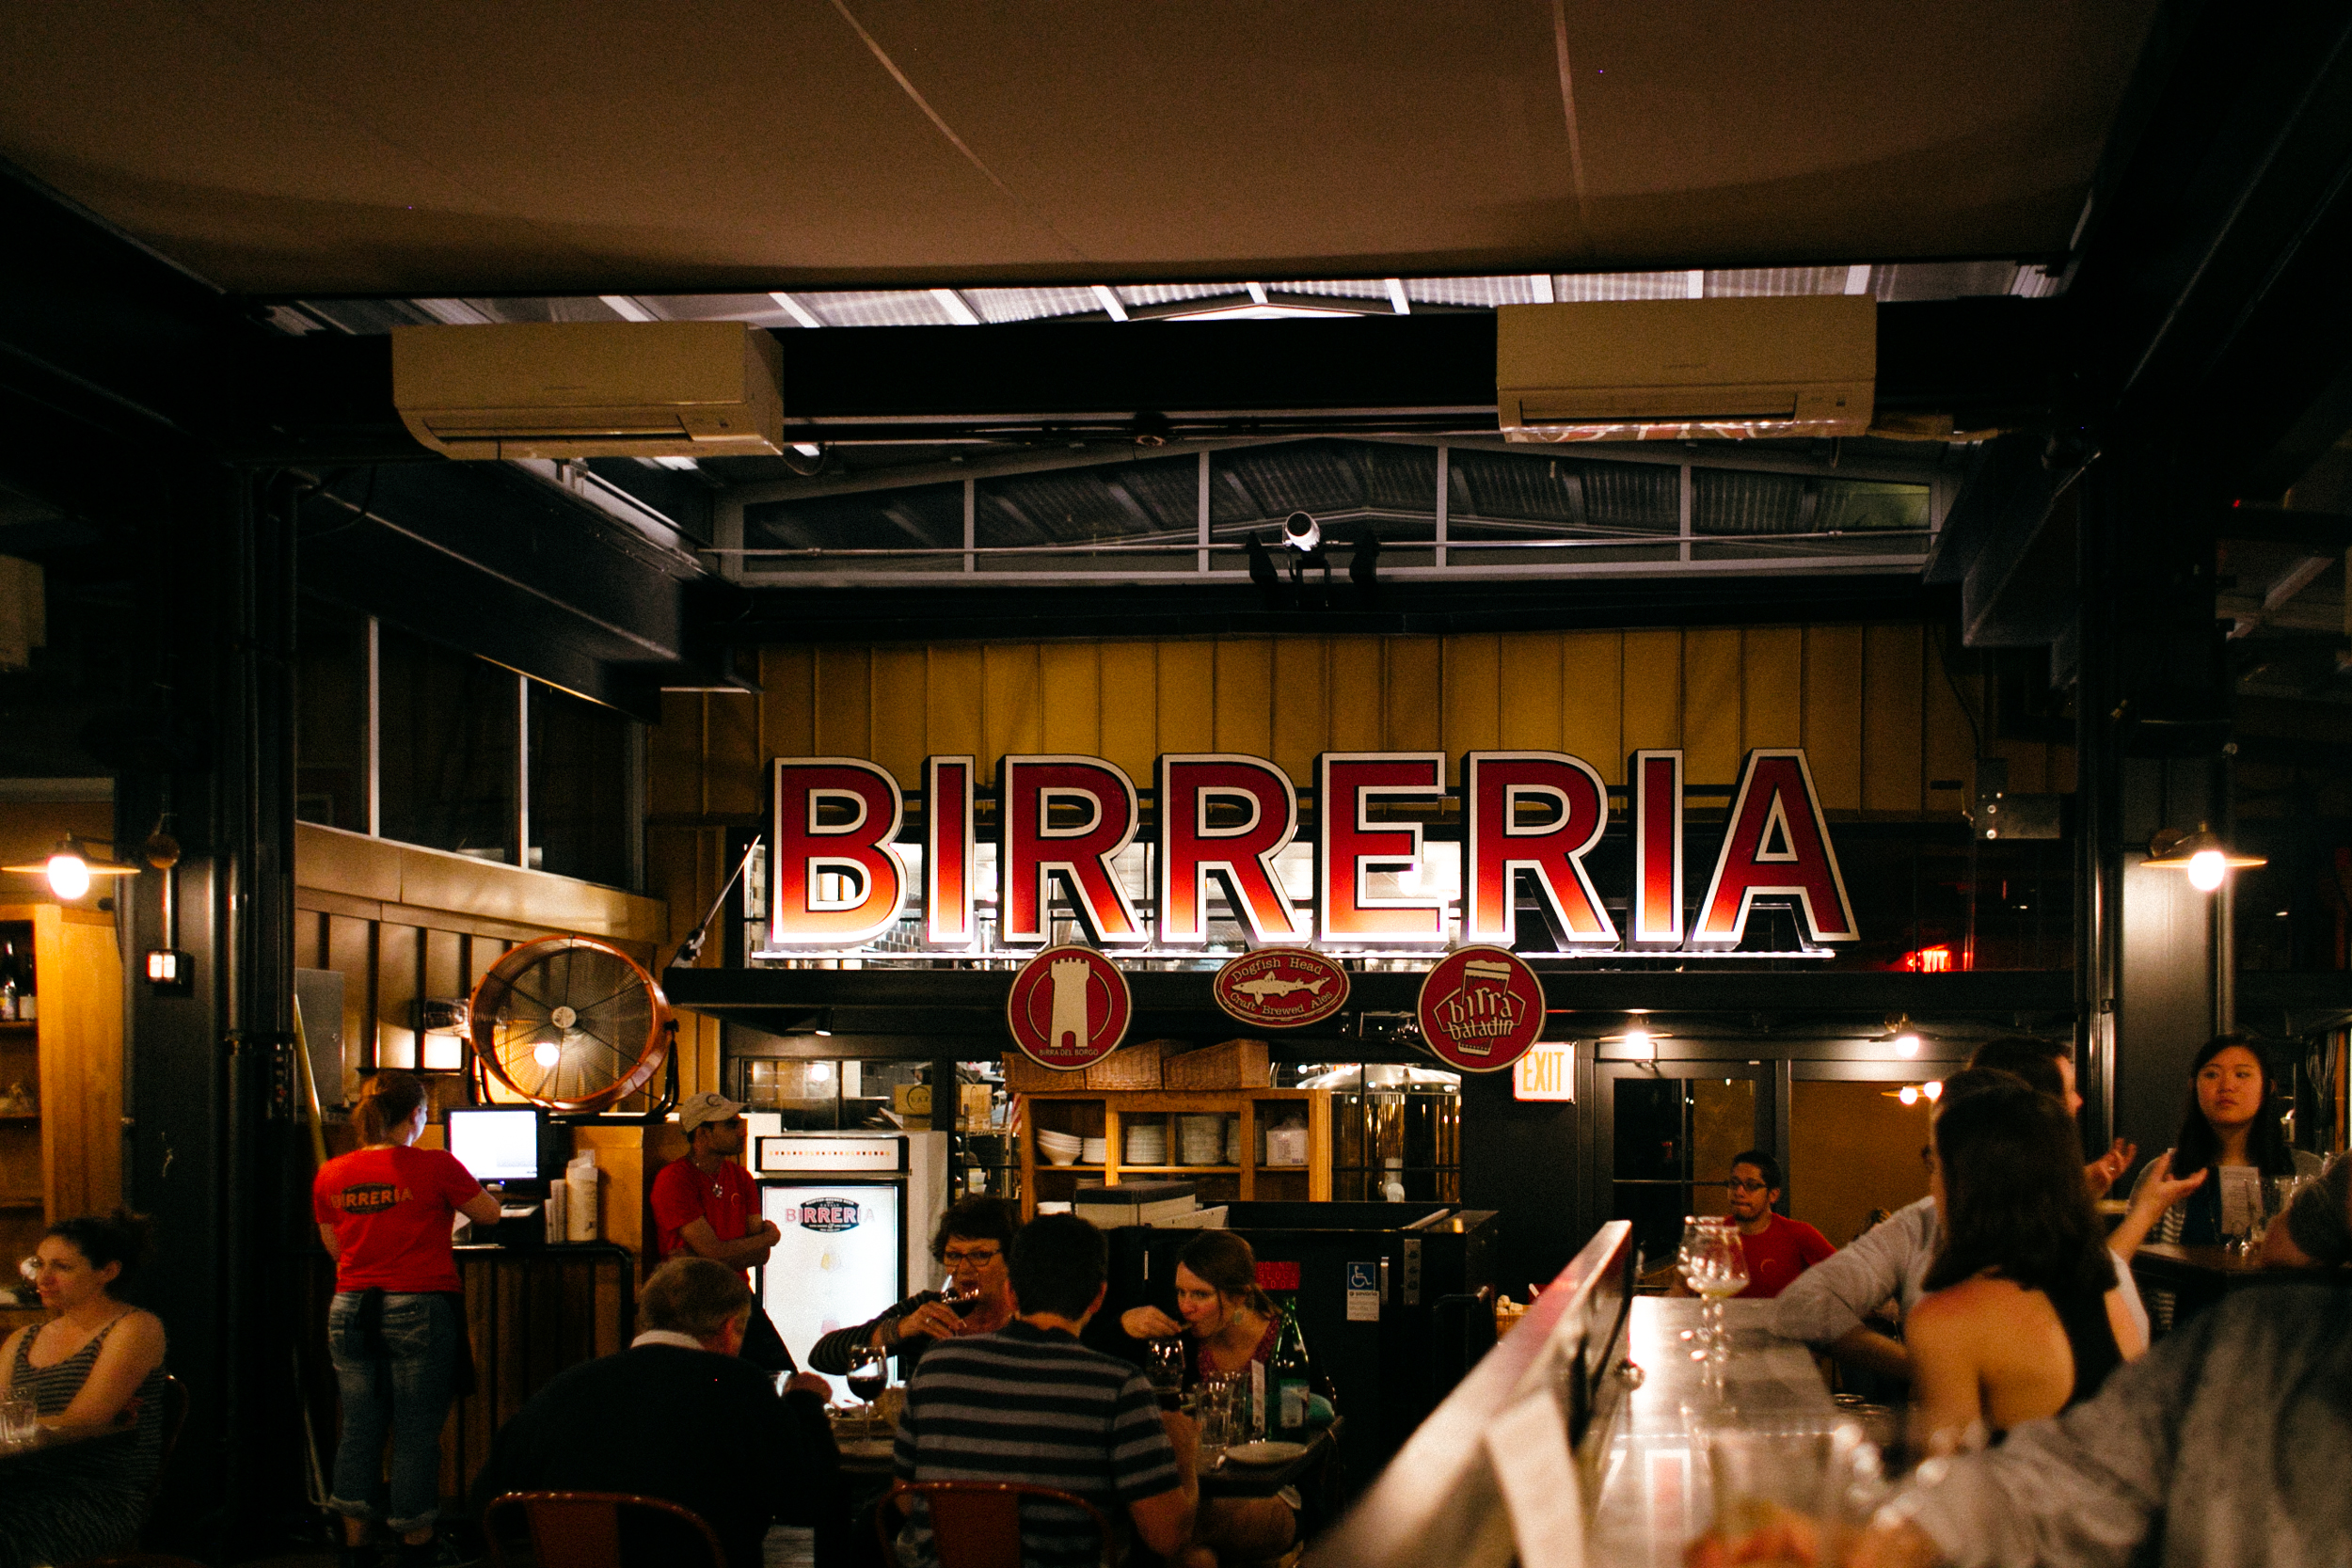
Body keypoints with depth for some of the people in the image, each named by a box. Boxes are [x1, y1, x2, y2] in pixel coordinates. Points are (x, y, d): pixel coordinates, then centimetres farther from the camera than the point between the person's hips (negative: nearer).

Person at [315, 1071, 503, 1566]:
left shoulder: (330, 1175, 4)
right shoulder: (436, 1166, -9)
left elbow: (334, 1246, 15)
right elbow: (489, 1213, 5)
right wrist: (445, 1201, 25)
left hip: (351, 1310, 4)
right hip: (420, 1311, -4)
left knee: (359, 1430, 9)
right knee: (417, 1433, 3)